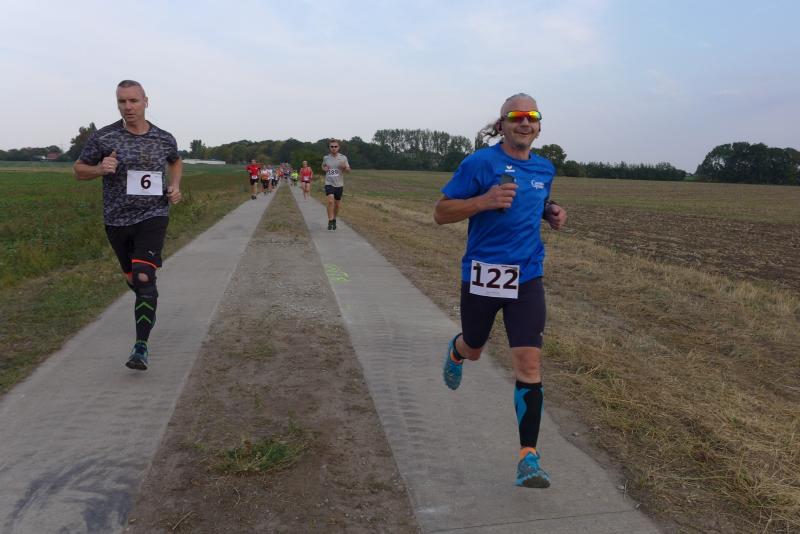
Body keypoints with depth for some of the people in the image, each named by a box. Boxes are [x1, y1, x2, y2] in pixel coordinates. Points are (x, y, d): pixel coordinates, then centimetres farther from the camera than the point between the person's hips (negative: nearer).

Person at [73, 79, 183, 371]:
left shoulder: (164, 139, 1)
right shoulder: (103, 137, -5)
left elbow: (176, 162, 23)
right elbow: (79, 170, 5)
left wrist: (175, 186, 4)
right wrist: (100, 169, -17)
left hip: (153, 216, -2)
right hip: (117, 219, 2)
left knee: (144, 276, -18)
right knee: (132, 278, 17)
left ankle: (141, 347, -14)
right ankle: (148, 308, 50)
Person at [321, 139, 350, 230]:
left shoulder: (343, 158, -4)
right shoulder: (326, 157, -1)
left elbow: (348, 170, 3)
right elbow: (323, 166, 20)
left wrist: (344, 167, -20)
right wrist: (324, 168, -4)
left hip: (339, 184, 1)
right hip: (329, 183, -1)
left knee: (337, 204, 11)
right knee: (330, 201, -21)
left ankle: (334, 219, 35)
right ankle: (330, 221, -14)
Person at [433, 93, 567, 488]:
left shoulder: (545, 169, 9)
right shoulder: (479, 163, -8)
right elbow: (441, 213, -9)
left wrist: (552, 214, 5)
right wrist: (485, 201, -24)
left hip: (527, 277, 3)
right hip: (481, 274, -2)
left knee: (528, 362, -7)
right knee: (473, 349, 18)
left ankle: (528, 458, 1)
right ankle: (456, 351, 58)